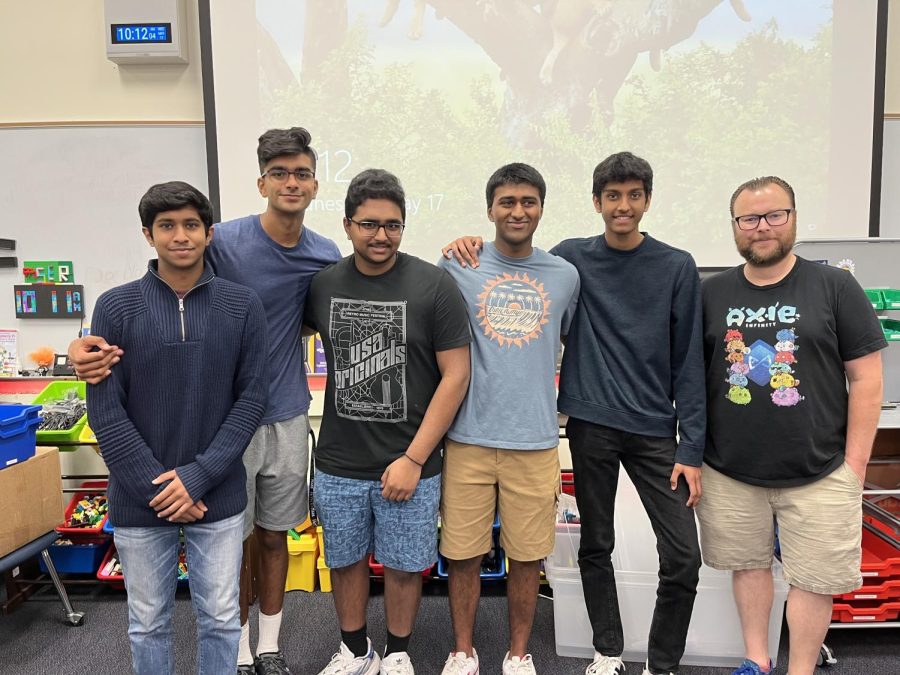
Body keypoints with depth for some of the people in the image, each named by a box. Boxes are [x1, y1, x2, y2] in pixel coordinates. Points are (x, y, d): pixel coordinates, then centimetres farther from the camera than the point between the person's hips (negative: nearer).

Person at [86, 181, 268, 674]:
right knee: (148, 623, 17)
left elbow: (251, 398, -5)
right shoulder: (116, 307, -5)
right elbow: (104, 410, -7)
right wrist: (155, 487, -12)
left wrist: (199, 475, -13)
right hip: (140, 500, 0)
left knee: (221, 619, 13)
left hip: (218, 497, 0)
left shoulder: (242, 306, -4)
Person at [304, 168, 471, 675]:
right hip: (338, 463, 3)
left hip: (409, 464, -3)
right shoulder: (323, 285, -1)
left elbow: (456, 375, -10)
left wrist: (413, 459, -13)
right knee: (346, 561, 18)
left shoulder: (435, 285, -10)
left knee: (403, 566, 14)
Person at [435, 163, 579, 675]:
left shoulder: (565, 275, 6)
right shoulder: (458, 266, 0)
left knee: (528, 556, 11)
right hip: (469, 436, -1)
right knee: (464, 553, 9)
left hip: (536, 438, 2)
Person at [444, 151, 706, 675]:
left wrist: (692, 448, -4)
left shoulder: (677, 267, 1)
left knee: (683, 558, -1)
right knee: (596, 546, 12)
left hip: (655, 429, 0)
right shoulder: (572, 258, 3)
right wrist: (475, 248, -5)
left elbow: (688, 362, 0)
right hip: (592, 423, 1)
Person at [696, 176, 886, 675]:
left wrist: (855, 462, -6)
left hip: (818, 473, -2)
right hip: (729, 470, 2)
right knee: (749, 565, 16)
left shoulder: (834, 287, -3)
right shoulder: (712, 293, 3)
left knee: (812, 579, 8)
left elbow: (865, 378, -3)